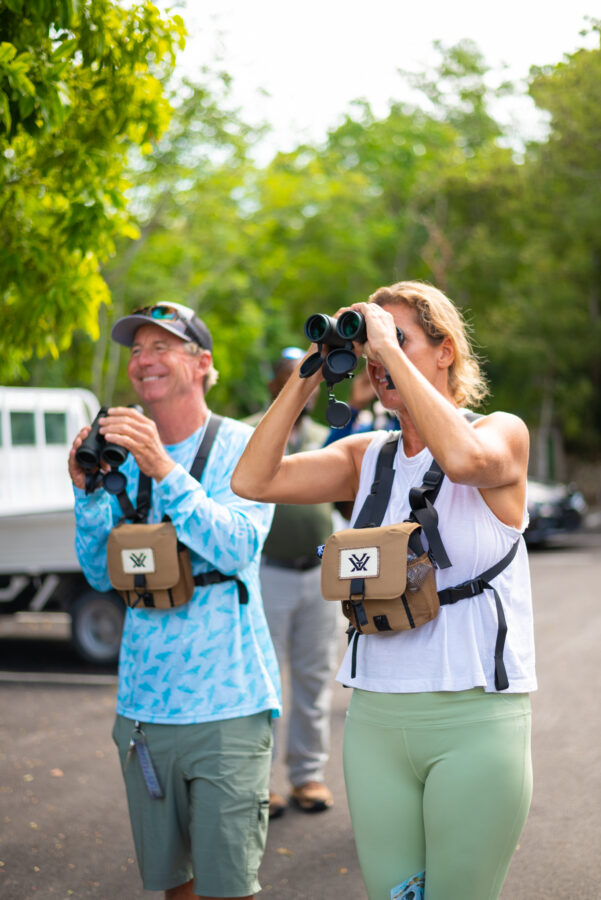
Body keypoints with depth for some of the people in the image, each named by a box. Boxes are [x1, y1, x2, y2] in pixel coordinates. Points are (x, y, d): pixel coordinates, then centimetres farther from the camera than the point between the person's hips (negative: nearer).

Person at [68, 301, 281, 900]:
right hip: (142, 707, 5)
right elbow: (102, 575, 8)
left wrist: (164, 470, -28)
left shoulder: (240, 447, -3)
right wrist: (88, 492, -8)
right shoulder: (125, 455, 10)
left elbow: (237, 547, -18)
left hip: (225, 704, -4)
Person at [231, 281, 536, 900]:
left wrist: (390, 348, -20)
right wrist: (307, 378, -3)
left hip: (474, 717, -4)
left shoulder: (502, 433, -3)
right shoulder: (365, 457, 9)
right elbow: (252, 480, -1)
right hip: (375, 716, 4)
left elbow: (464, 459, -28)